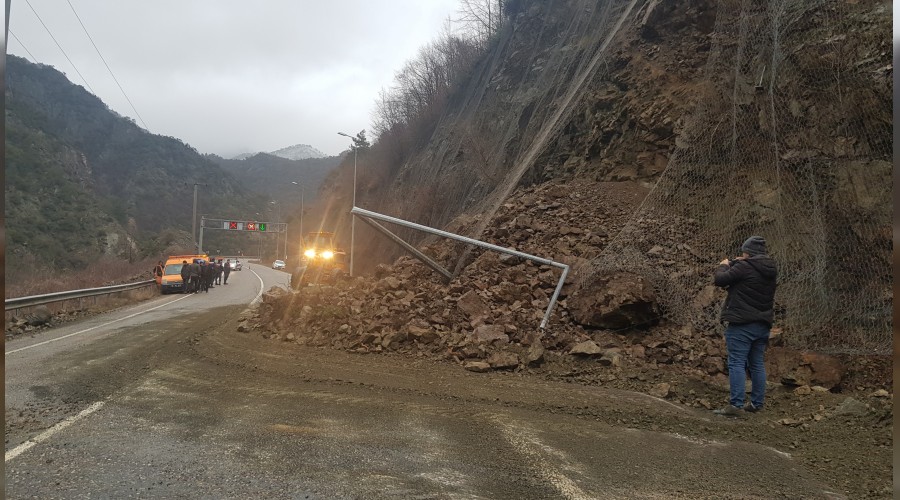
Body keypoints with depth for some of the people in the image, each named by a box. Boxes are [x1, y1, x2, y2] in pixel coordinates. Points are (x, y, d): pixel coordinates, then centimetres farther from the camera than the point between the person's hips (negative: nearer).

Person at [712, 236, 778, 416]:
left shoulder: (744, 267, -17)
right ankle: (756, 403, 19)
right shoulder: (771, 269, 8)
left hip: (741, 324, -8)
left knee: (737, 363, -6)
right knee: (757, 364, 14)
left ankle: (736, 405, -10)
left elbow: (719, 280, -14)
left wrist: (723, 266, 5)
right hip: (763, 324, 8)